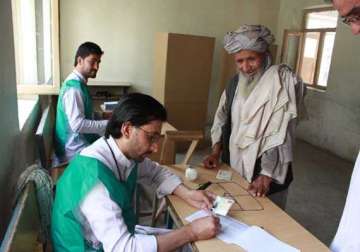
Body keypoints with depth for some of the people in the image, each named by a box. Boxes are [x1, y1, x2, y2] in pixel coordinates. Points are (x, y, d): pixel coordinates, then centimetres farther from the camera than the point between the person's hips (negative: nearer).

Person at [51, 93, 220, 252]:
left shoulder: (130, 154, -10)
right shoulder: (92, 174, -32)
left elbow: (157, 173, 10)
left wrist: (187, 194, -8)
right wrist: (192, 232, -29)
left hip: (120, 236, 7)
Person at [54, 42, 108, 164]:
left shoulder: (77, 83, 9)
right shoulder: (74, 87, -21)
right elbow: (78, 124, -27)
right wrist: (109, 124, -23)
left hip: (79, 143, 9)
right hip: (76, 151, -9)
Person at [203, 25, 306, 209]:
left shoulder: (280, 80, -16)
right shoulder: (236, 82, 3)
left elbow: (280, 134, -21)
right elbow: (223, 119, 11)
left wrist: (267, 175, -25)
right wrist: (216, 152, 1)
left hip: (266, 171, -5)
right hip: (234, 167, 5)